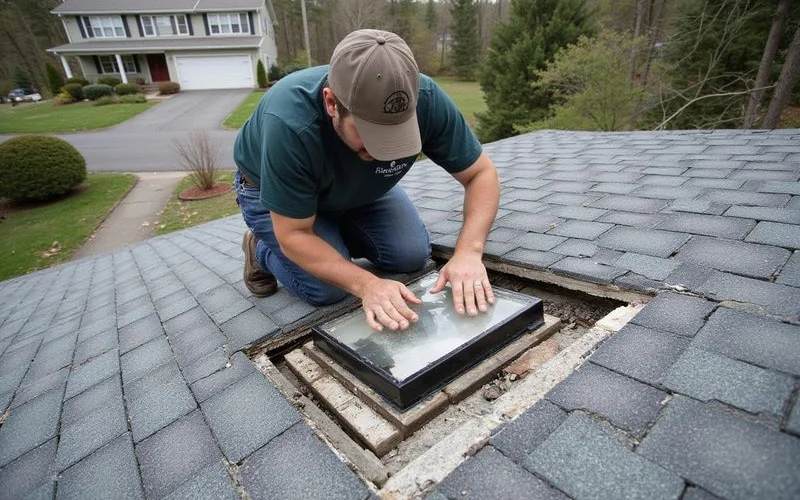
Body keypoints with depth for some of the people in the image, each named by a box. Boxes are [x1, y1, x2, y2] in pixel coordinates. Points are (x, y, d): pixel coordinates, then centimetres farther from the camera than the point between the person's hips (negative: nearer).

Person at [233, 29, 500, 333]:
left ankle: (341, 234, 17)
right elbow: (294, 234, -31)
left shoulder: (426, 99, -32)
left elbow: (482, 173, -21)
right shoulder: (289, 123, -40)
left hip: (360, 187, 4)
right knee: (328, 289, -17)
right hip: (269, 190, -3)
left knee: (412, 255, -9)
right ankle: (261, 250, 13)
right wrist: (367, 285, -42)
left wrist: (469, 252, -37)